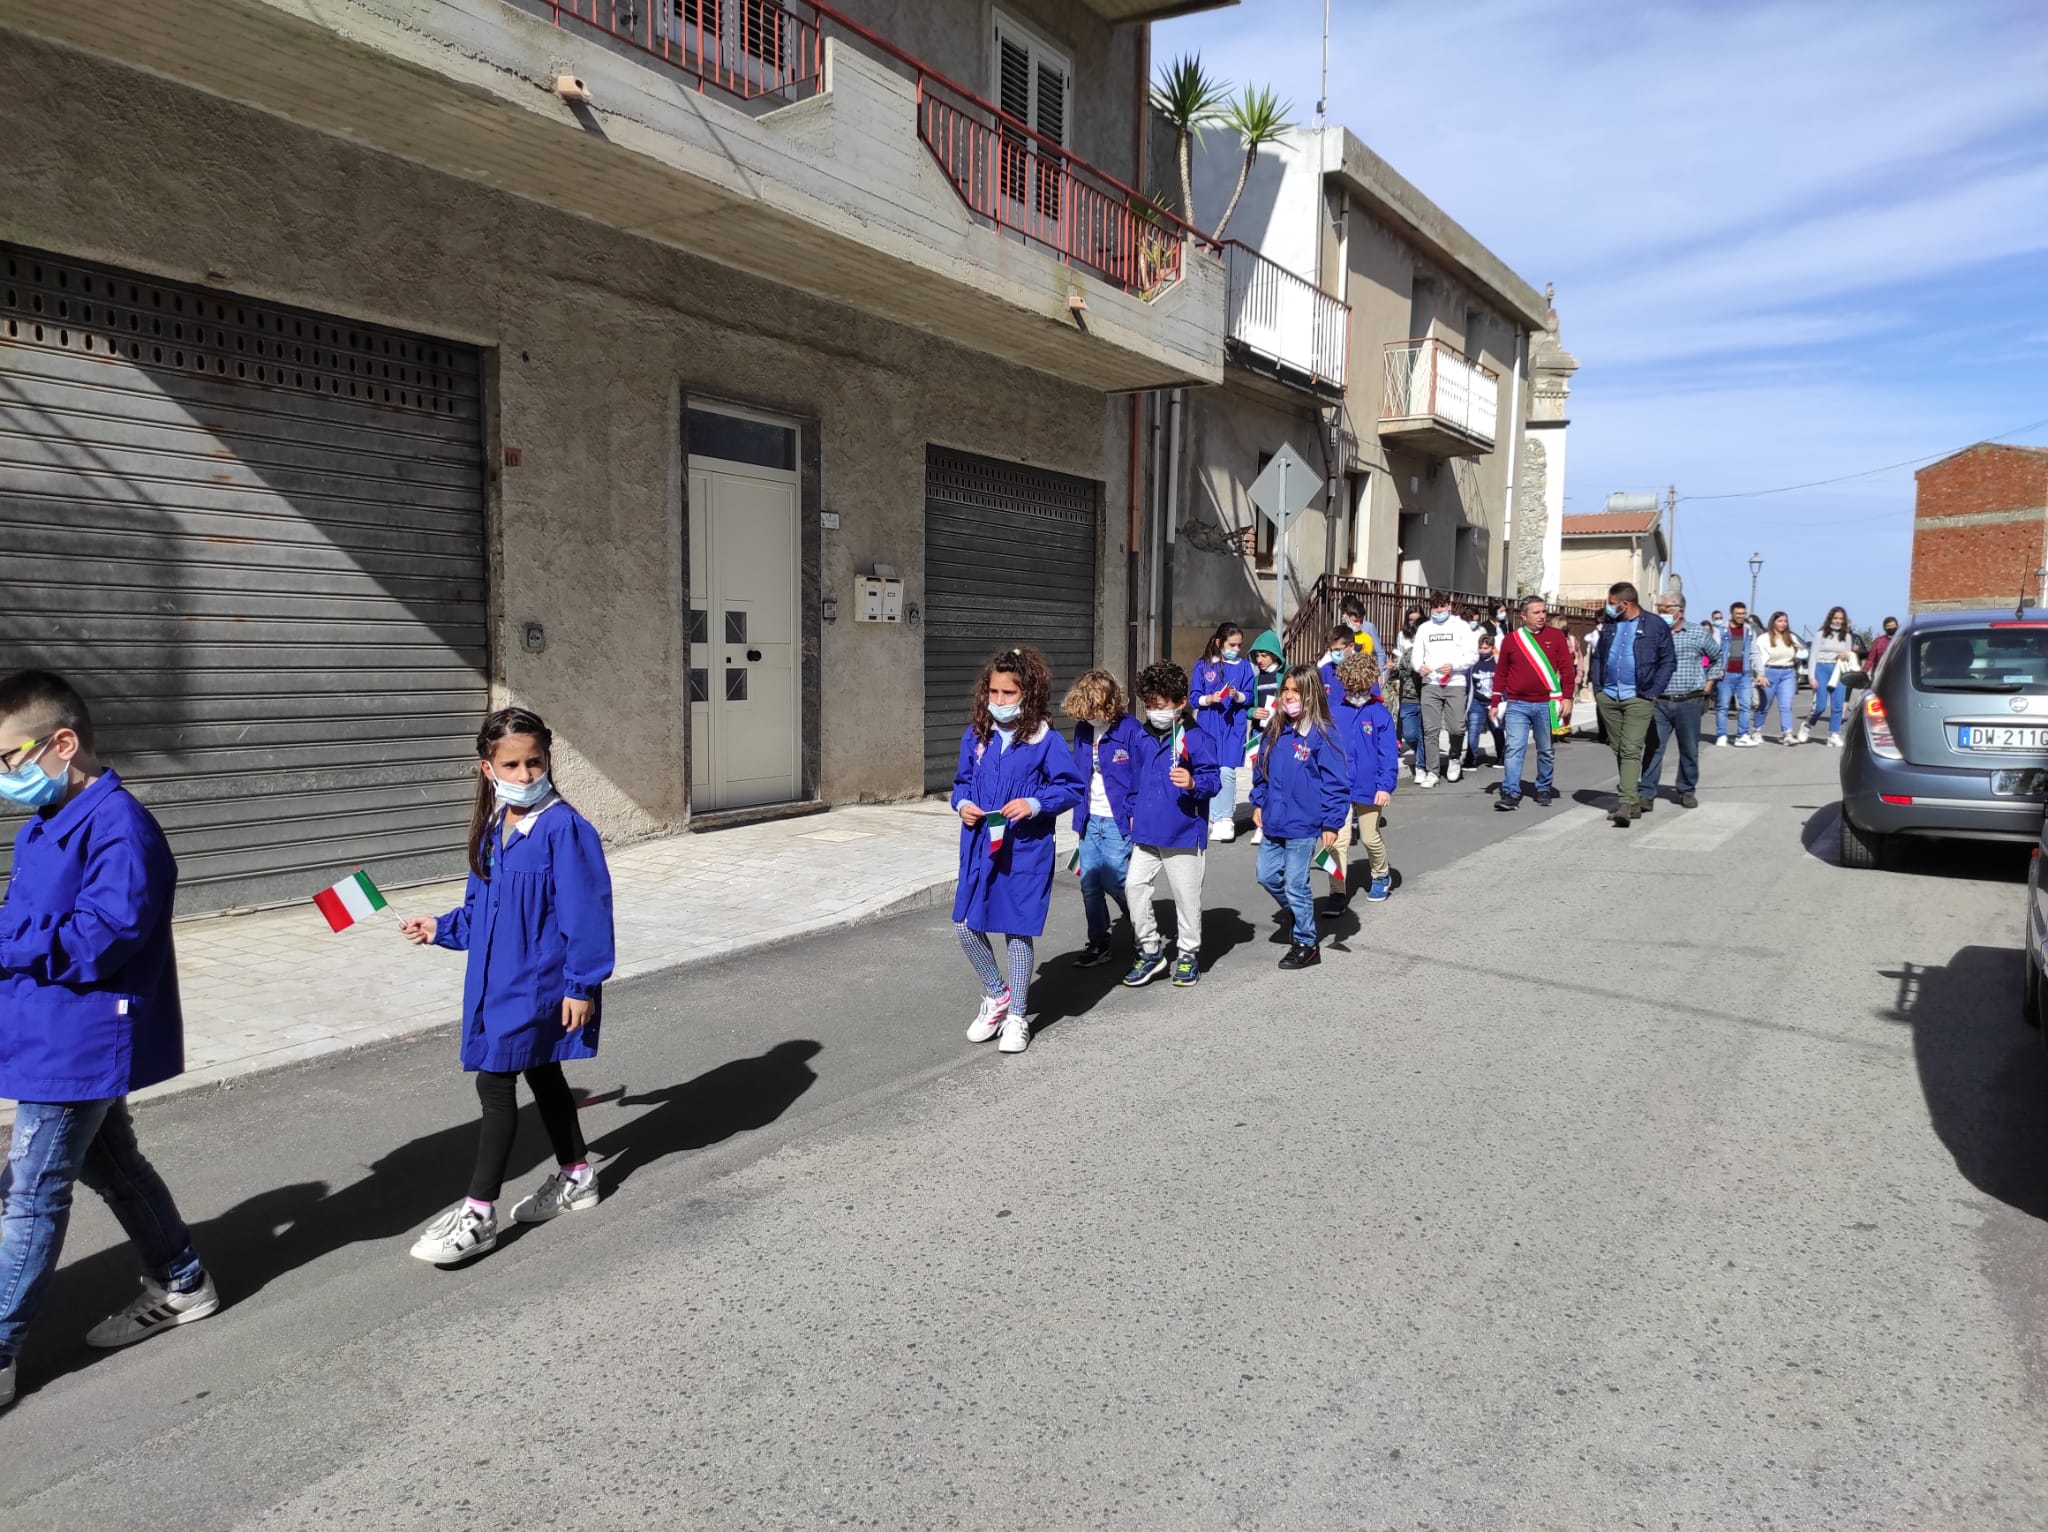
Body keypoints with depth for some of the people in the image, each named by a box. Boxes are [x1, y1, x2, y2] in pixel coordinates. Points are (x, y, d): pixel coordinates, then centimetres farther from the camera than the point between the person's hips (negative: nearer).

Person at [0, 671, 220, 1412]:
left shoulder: (119, 826, -22)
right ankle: (180, 1284, 36)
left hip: (76, 1045, -10)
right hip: (74, 1042, 10)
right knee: (110, 1165, 21)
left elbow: (101, 936, -28)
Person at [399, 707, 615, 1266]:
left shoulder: (563, 828, -19)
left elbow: (584, 912, -19)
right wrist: (443, 928, 13)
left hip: (539, 984, -8)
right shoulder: (493, 829, 7)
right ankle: (576, 1177, 36)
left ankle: (478, 1214, 5)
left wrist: (581, 984, -19)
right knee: (540, 1074, 19)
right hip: (498, 979, 9)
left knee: (495, 1083, -6)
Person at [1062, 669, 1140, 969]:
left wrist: (1135, 816, -11)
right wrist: (1080, 814, 10)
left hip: (1118, 820, -6)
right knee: (1089, 882, 8)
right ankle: (1098, 944, 21)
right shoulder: (1082, 730, 5)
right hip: (1090, 819, 6)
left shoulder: (1129, 730, -14)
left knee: (1114, 881, -3)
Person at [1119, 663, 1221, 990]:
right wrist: (1132, 811, 19)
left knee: (1186, 893, 6)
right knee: (1134, 885, 2)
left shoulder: (1196, 738, -13)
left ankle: (1188, 954, 23)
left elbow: (1213, 779, -16)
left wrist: (1193, 783, -35)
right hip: (1146, 831, 6)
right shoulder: (1142, 738, 7)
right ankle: (1150, 951, 17)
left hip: (1184, 833, -6)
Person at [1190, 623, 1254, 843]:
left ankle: (1225, 819, -2)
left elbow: (1249, 696, 5)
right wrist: (1209, 699, -15)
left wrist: (1238, 696, -15)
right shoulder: (1203, 665, 4)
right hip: (1208, 724, 1)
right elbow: (1195, 697, 4)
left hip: (1233, 725, -1)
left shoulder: (1244, 665, 6)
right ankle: (1213, 818, 14)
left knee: (1227, 771, -12)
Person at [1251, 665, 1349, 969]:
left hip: (1303, 825, -6)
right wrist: (1258, 803, 13)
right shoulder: (1275, 733, 4)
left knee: (1295, 885, 2)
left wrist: (1332, 824, -15)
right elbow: (1261, 770, 17)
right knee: (1267, 875, 15)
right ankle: (1294, 913, 42)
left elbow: (1336, 782, -14)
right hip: (1274, 822, 7)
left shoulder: (1321, 736, -15)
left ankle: (1306, 945, 18)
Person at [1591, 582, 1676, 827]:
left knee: (1631, 750, -13)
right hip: (1608, 697, 6)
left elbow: (1668, 661, -2)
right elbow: (1598, 657, 16)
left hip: (1638, 698, -5)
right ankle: (1633, 801, 21)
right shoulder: (1609, 625, 10)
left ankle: (1626, 803, -18)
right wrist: (1597, 687, 6)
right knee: (1618, 750, 10)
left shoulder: (1655, 626, -4)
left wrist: (1653, 692, -8)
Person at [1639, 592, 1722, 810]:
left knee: (1689, 749, 10)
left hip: (1689, 702, 1)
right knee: (1653, 748, -5)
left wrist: (1708, 684, 11)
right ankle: (1646, 794, -4)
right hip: (1659, 702, -1)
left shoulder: (1698, 632, 4)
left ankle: (1687, 791, 24)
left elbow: (1718, 657, 17)